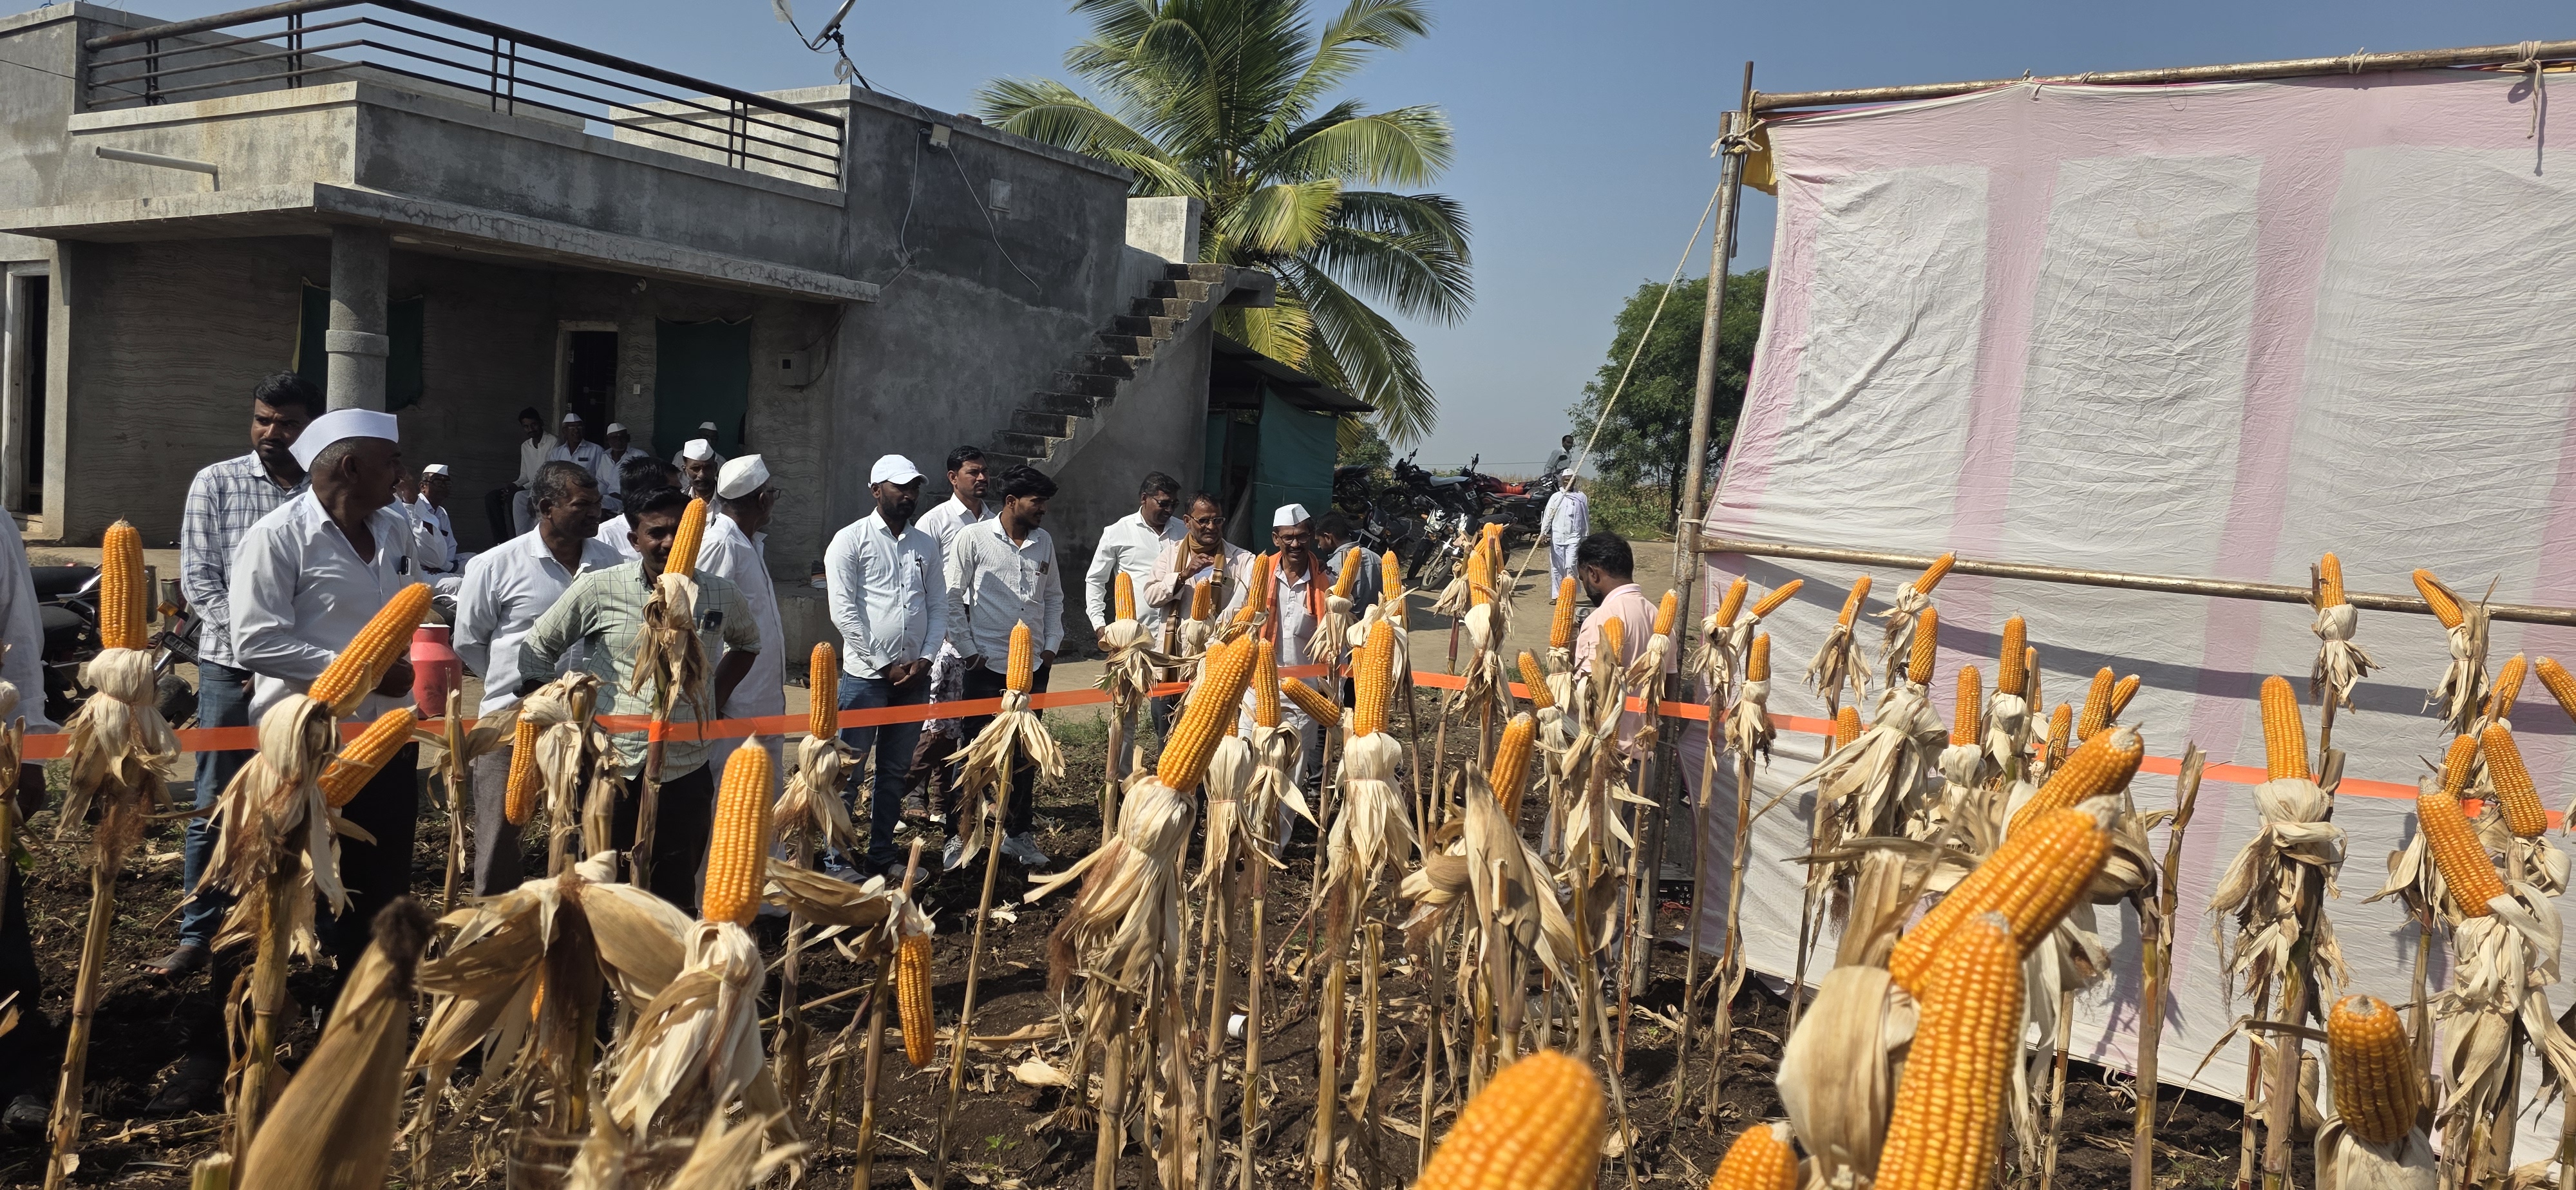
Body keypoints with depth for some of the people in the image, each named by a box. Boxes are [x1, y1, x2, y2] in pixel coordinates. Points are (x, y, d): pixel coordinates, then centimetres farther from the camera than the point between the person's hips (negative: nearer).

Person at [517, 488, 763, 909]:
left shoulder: (721, 595, 3)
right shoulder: (599, 589, -5)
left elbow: (747, 642, 24)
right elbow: (537, 648, 6)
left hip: (687, 775, 2)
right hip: (611, 769, -2)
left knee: (677, 898, 11)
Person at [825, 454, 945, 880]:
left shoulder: (926, 545, 11)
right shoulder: (851, 540, -4)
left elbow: (938, 606, 12)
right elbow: (844, 612, -10)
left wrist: (924, 659, -4)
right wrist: (886, 665, -11)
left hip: (915, 676, 5)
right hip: (866, 673, -5)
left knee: (896, 769, 11)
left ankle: (883, 851, 22)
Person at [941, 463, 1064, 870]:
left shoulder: (1044, 543, 9)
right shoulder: (974, 538, -6)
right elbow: (952, 596, -5)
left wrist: (1051, 645, 9)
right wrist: (967, 650, -6)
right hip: (987, 665, -4)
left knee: (1025, 753, 10)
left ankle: (1017, 833, 22)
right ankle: (960, 835, 13)